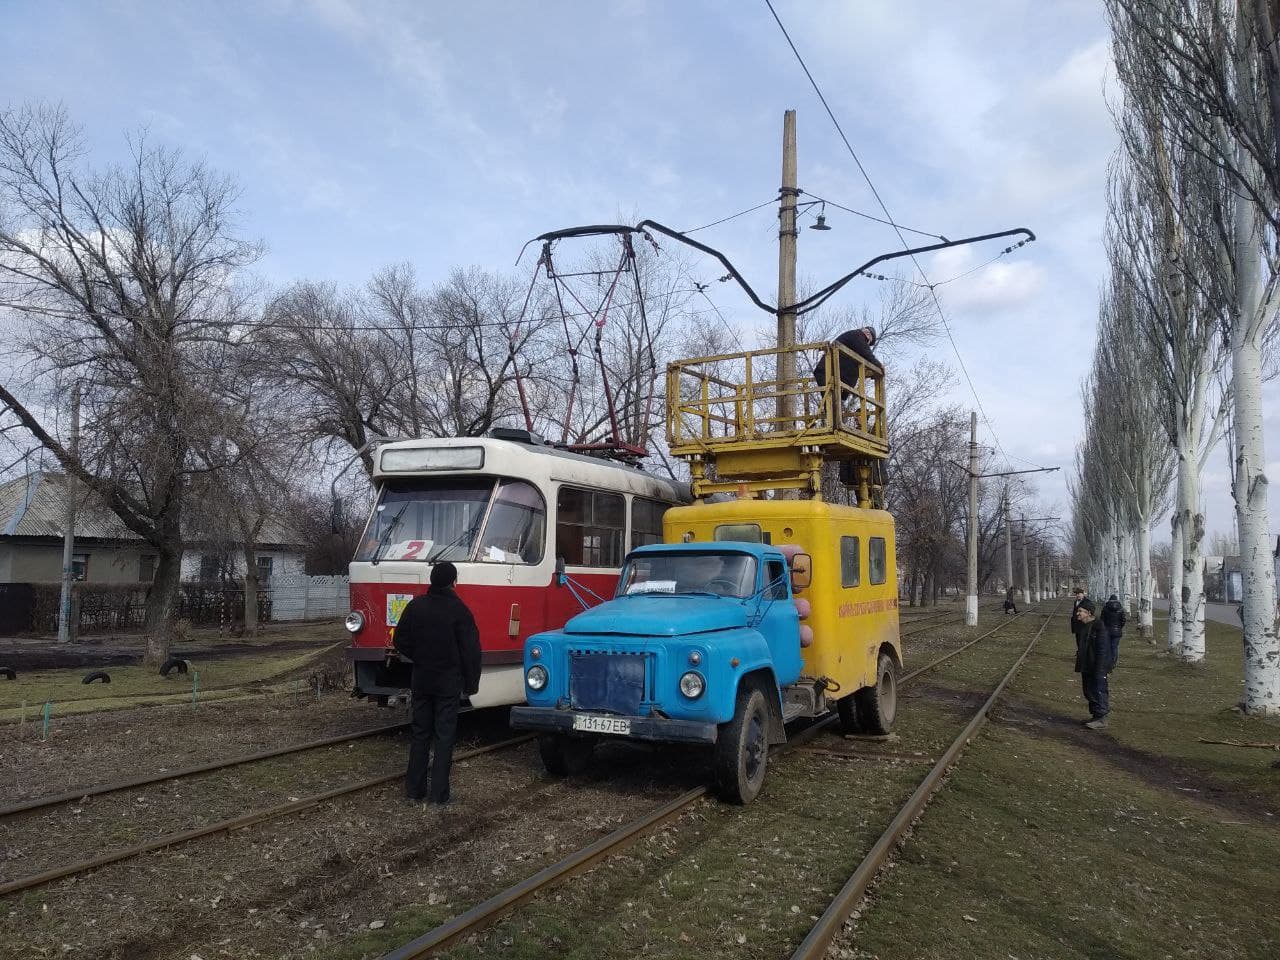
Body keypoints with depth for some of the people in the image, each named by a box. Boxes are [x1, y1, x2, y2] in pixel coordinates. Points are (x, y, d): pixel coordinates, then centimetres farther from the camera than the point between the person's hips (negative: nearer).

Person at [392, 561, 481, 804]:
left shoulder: (415, 606, -1)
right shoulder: (459, 610, -13)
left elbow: (401, 641, 4)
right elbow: (471, 650, -12)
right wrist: (471, 683, -2)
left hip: (421, 681, 4)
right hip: (449, 683, -4)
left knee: (419, 733, 14)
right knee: (445, 736, 3)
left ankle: (414, 788, 19)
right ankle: (439, 793, 4)